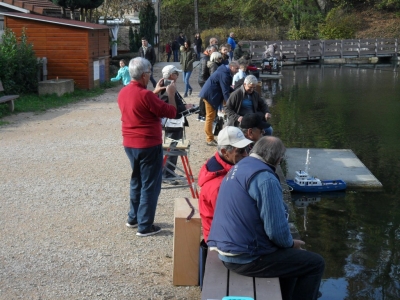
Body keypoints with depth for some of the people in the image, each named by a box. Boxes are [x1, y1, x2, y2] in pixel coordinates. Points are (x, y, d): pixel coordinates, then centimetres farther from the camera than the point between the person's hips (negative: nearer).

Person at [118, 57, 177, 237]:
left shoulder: (123, 93, 4)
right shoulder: (145, 95, -21)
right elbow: (171, 112, -14)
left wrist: (155, 93, 19)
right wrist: (171, 94, 1)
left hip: (130, 144, 8)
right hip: (148, 145, -8)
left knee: (136, 181, 22)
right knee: (150, 185, 2)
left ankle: (133, 218, 30)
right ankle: (145, 226, 6)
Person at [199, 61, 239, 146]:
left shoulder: (225, 71, 10)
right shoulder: (224, 75, -22)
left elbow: (226, 87, 23)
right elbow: (225, 91, -25)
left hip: (209, 94, 11)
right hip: (210, 95, -11)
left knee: (210, 117, 15)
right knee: (210, 117, -3)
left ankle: (210, 138, 23)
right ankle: (210, 140, 4)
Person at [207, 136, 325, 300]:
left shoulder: (238, 167, 8)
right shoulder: (265, 178, -20)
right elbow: (276, 230, -22)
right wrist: (291, 243, 0)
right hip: (246, 258, -10)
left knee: (292, 255, 30)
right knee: (315, 264, 4)